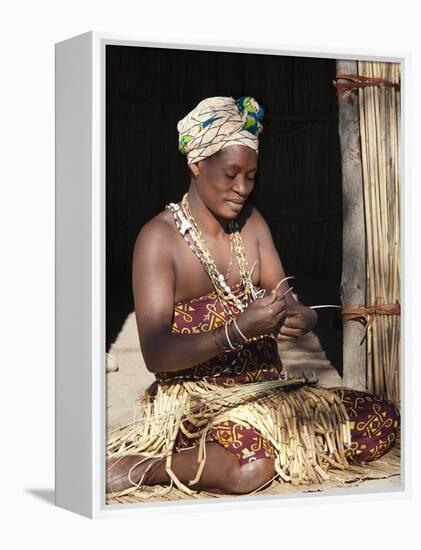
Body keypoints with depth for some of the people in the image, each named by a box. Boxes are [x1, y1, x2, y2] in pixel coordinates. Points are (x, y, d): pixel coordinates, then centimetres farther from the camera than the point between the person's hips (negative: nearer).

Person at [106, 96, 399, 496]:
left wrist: (302, 319, -16)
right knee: (249, 468, -36)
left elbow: (288, 304, 10)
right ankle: (140, 468, -13)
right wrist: (238, 331, -28)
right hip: (195, 399, -7)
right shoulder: (160, 238, -10)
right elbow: (155, 355, -16)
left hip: (267, 389, 7)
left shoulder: (252, 224, 10)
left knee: (384, 419, -6)